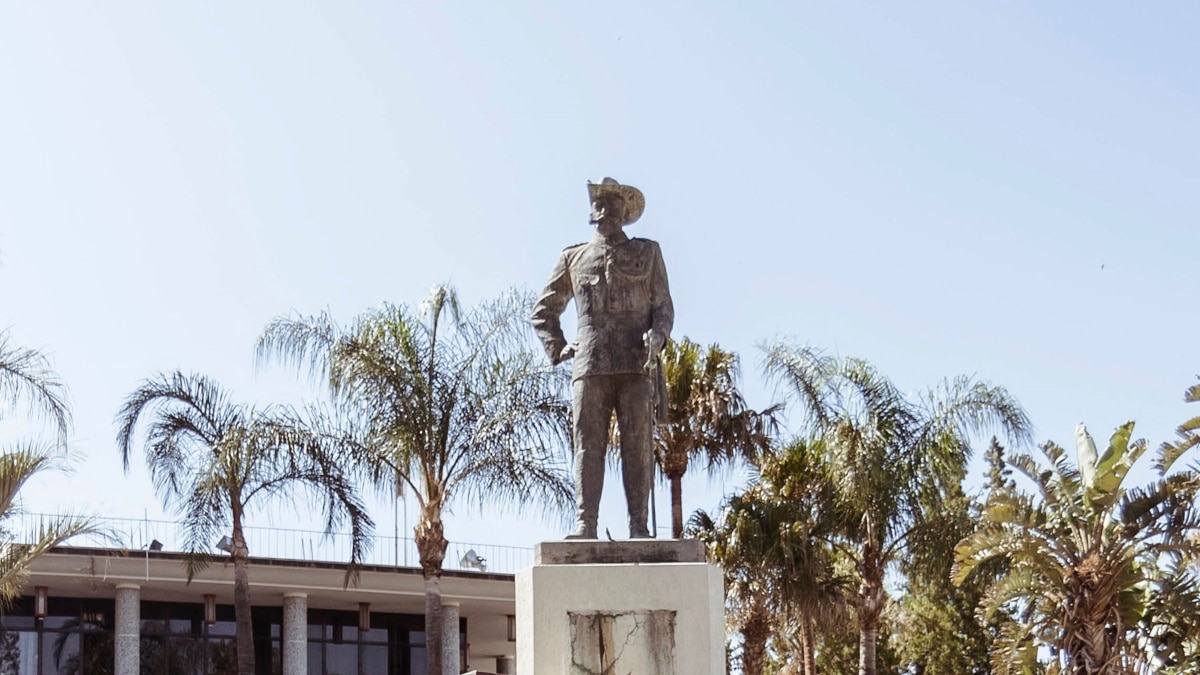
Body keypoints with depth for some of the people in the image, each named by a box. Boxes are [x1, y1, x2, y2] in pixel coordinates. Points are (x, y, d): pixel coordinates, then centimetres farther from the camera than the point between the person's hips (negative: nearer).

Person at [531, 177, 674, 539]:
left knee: (638, 444, -7)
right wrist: (557, 348, 9)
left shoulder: (648, 253, 17)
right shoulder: (574, 258, 19)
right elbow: (543, 310, 25)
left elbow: (663, 307, 12)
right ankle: (584, 524, -13)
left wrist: (656, 336, -10)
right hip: (590, 366, 1)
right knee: (588, 444, -7)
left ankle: (639, 526, -9)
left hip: (637, 364, -1)